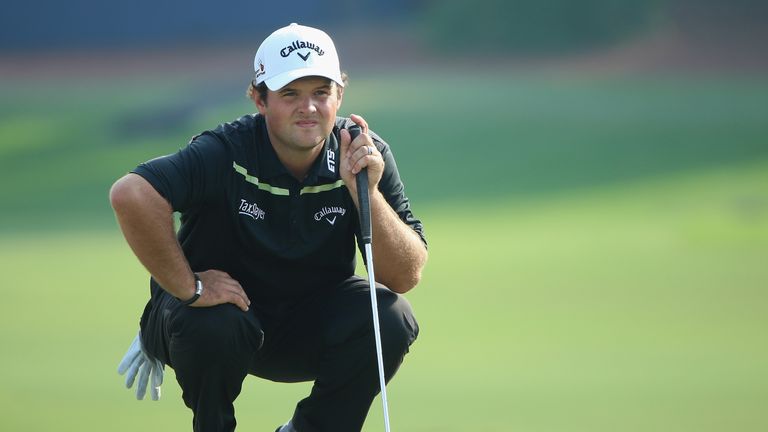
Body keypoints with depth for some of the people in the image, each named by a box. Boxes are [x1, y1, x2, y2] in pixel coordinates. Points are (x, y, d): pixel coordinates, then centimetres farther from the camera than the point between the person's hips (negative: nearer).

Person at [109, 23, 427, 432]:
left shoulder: (367, 156, -12)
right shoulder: (226, 153, -24)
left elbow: (407, 276, -16)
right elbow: (131, 195, -41)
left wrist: (367, 192, -31)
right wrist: (189, 288, -34)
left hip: (308, 329, 4)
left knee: (390, 317, -22)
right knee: (214, 325, -36)